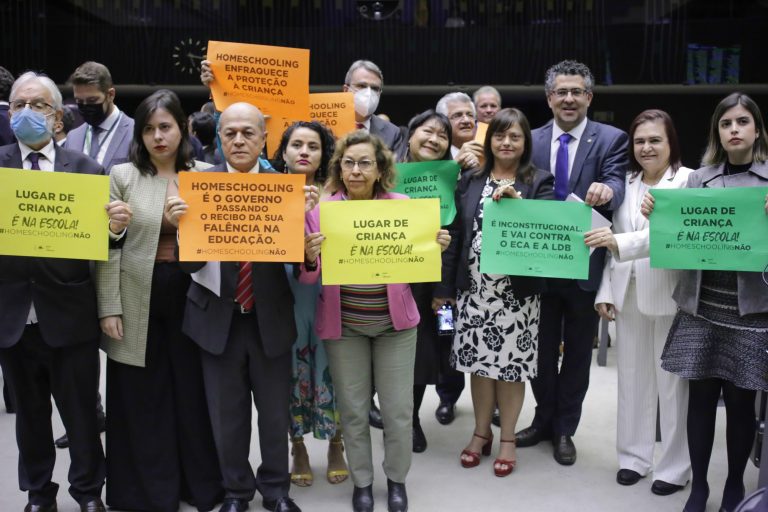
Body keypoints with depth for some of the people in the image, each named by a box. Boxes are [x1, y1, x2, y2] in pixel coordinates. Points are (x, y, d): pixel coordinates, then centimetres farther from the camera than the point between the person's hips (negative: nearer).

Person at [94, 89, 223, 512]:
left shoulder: (205, 176, 5)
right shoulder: (122, 176, 0)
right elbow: (108, 246, -4)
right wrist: (109, 307, -9)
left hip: (189, 296, 2)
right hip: (139, 300, -1)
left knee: (193, 390, 11)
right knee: (142, 398, 7)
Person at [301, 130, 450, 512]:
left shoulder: (403, 206, -5)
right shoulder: (321, 210, -7)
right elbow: (309, 278, -4)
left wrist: (435, 249, -17)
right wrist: (310, 259, -26)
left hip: (395, 322, 1)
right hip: (343, 324, 0)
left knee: (399, 408, 7)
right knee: (353, 409, 9)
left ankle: (397, 479, 31)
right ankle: (361, 481, 30)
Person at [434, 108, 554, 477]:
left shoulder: (539, 182, 0)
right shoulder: (470, 181, 7)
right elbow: (457, 235, 6)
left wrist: (518, 201, -25)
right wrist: (444, 286, 5)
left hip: (517, 290, -2)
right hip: (474, 288, 2)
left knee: (511, 364, 6)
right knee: (478, 361, 9)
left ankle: (507, 438, 23)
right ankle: (481, 432, 27)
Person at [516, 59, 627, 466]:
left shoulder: (611, 139, -3)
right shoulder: (531, 141, 4)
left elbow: (616, 183, -19)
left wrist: (607, 190, -43)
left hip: (584, 264, -2)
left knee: (577, 352, 12)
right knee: (542, 348, 16)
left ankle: (564, 429, 30)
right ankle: (543, 420, 36)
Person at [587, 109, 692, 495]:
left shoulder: (689, 181, -6)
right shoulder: (626, 182, 11)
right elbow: (614, 243, 11)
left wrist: (619, 242, -32)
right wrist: (605, 291, 6)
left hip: (669, 295, -5)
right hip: (628, 294, 5)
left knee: (672, 381, 4)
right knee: (632, 377, 12)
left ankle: (675, 466, 18)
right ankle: (634, 455, 26)